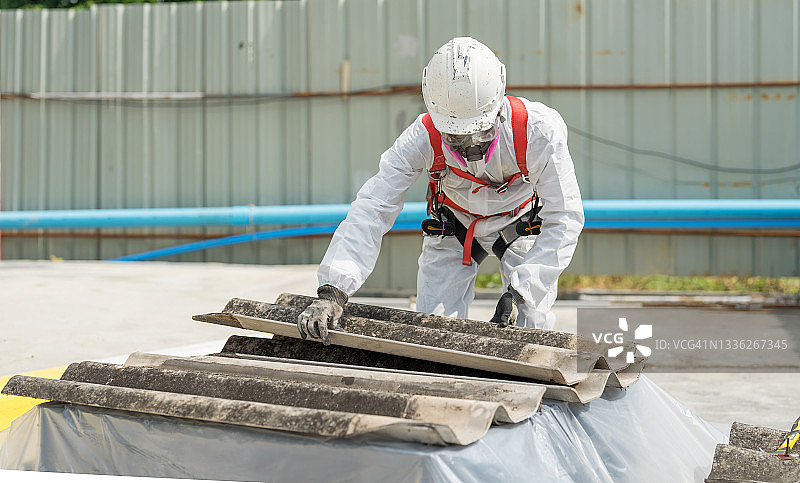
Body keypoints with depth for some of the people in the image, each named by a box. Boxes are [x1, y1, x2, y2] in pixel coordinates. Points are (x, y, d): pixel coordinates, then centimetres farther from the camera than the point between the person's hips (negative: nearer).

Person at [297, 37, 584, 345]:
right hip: (452, 227, 1)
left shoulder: (538, 131, -36)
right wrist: (332, 291, -47)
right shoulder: (423, 139, -33)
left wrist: (519, 291, -37)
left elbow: (564, 218, -28)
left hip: (522, 224, -1)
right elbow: (371, 210, -35)